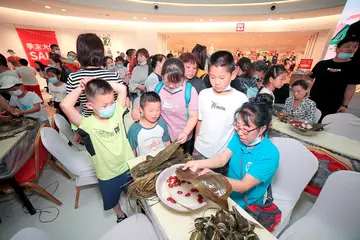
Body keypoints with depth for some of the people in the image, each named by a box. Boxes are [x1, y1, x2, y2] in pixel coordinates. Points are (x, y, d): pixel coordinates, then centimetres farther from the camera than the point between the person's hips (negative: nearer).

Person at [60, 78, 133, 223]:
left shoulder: (116, 113, -14)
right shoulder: (88, 124, -24)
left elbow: (122, 88, -12)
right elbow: (65, 106, -39)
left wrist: (98, 82, -15)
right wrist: (81, 88, -22)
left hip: (128, 167, 2)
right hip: (108, 175, -2)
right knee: (113, 200, 28)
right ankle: (121, 215, 61)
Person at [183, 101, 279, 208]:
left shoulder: (269, 155, -25)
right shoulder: (239, 137, -8)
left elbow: (243, 186, -26)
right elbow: (222, 159, -12)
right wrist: (198, 164, -27)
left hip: (246, 207, -4)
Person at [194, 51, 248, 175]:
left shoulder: (241, 99, -14)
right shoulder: (203, 94, -7)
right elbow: (199, 121, 2)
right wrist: (196, 146, 7)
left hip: (224, 154, -2)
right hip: (201, 150, 3)